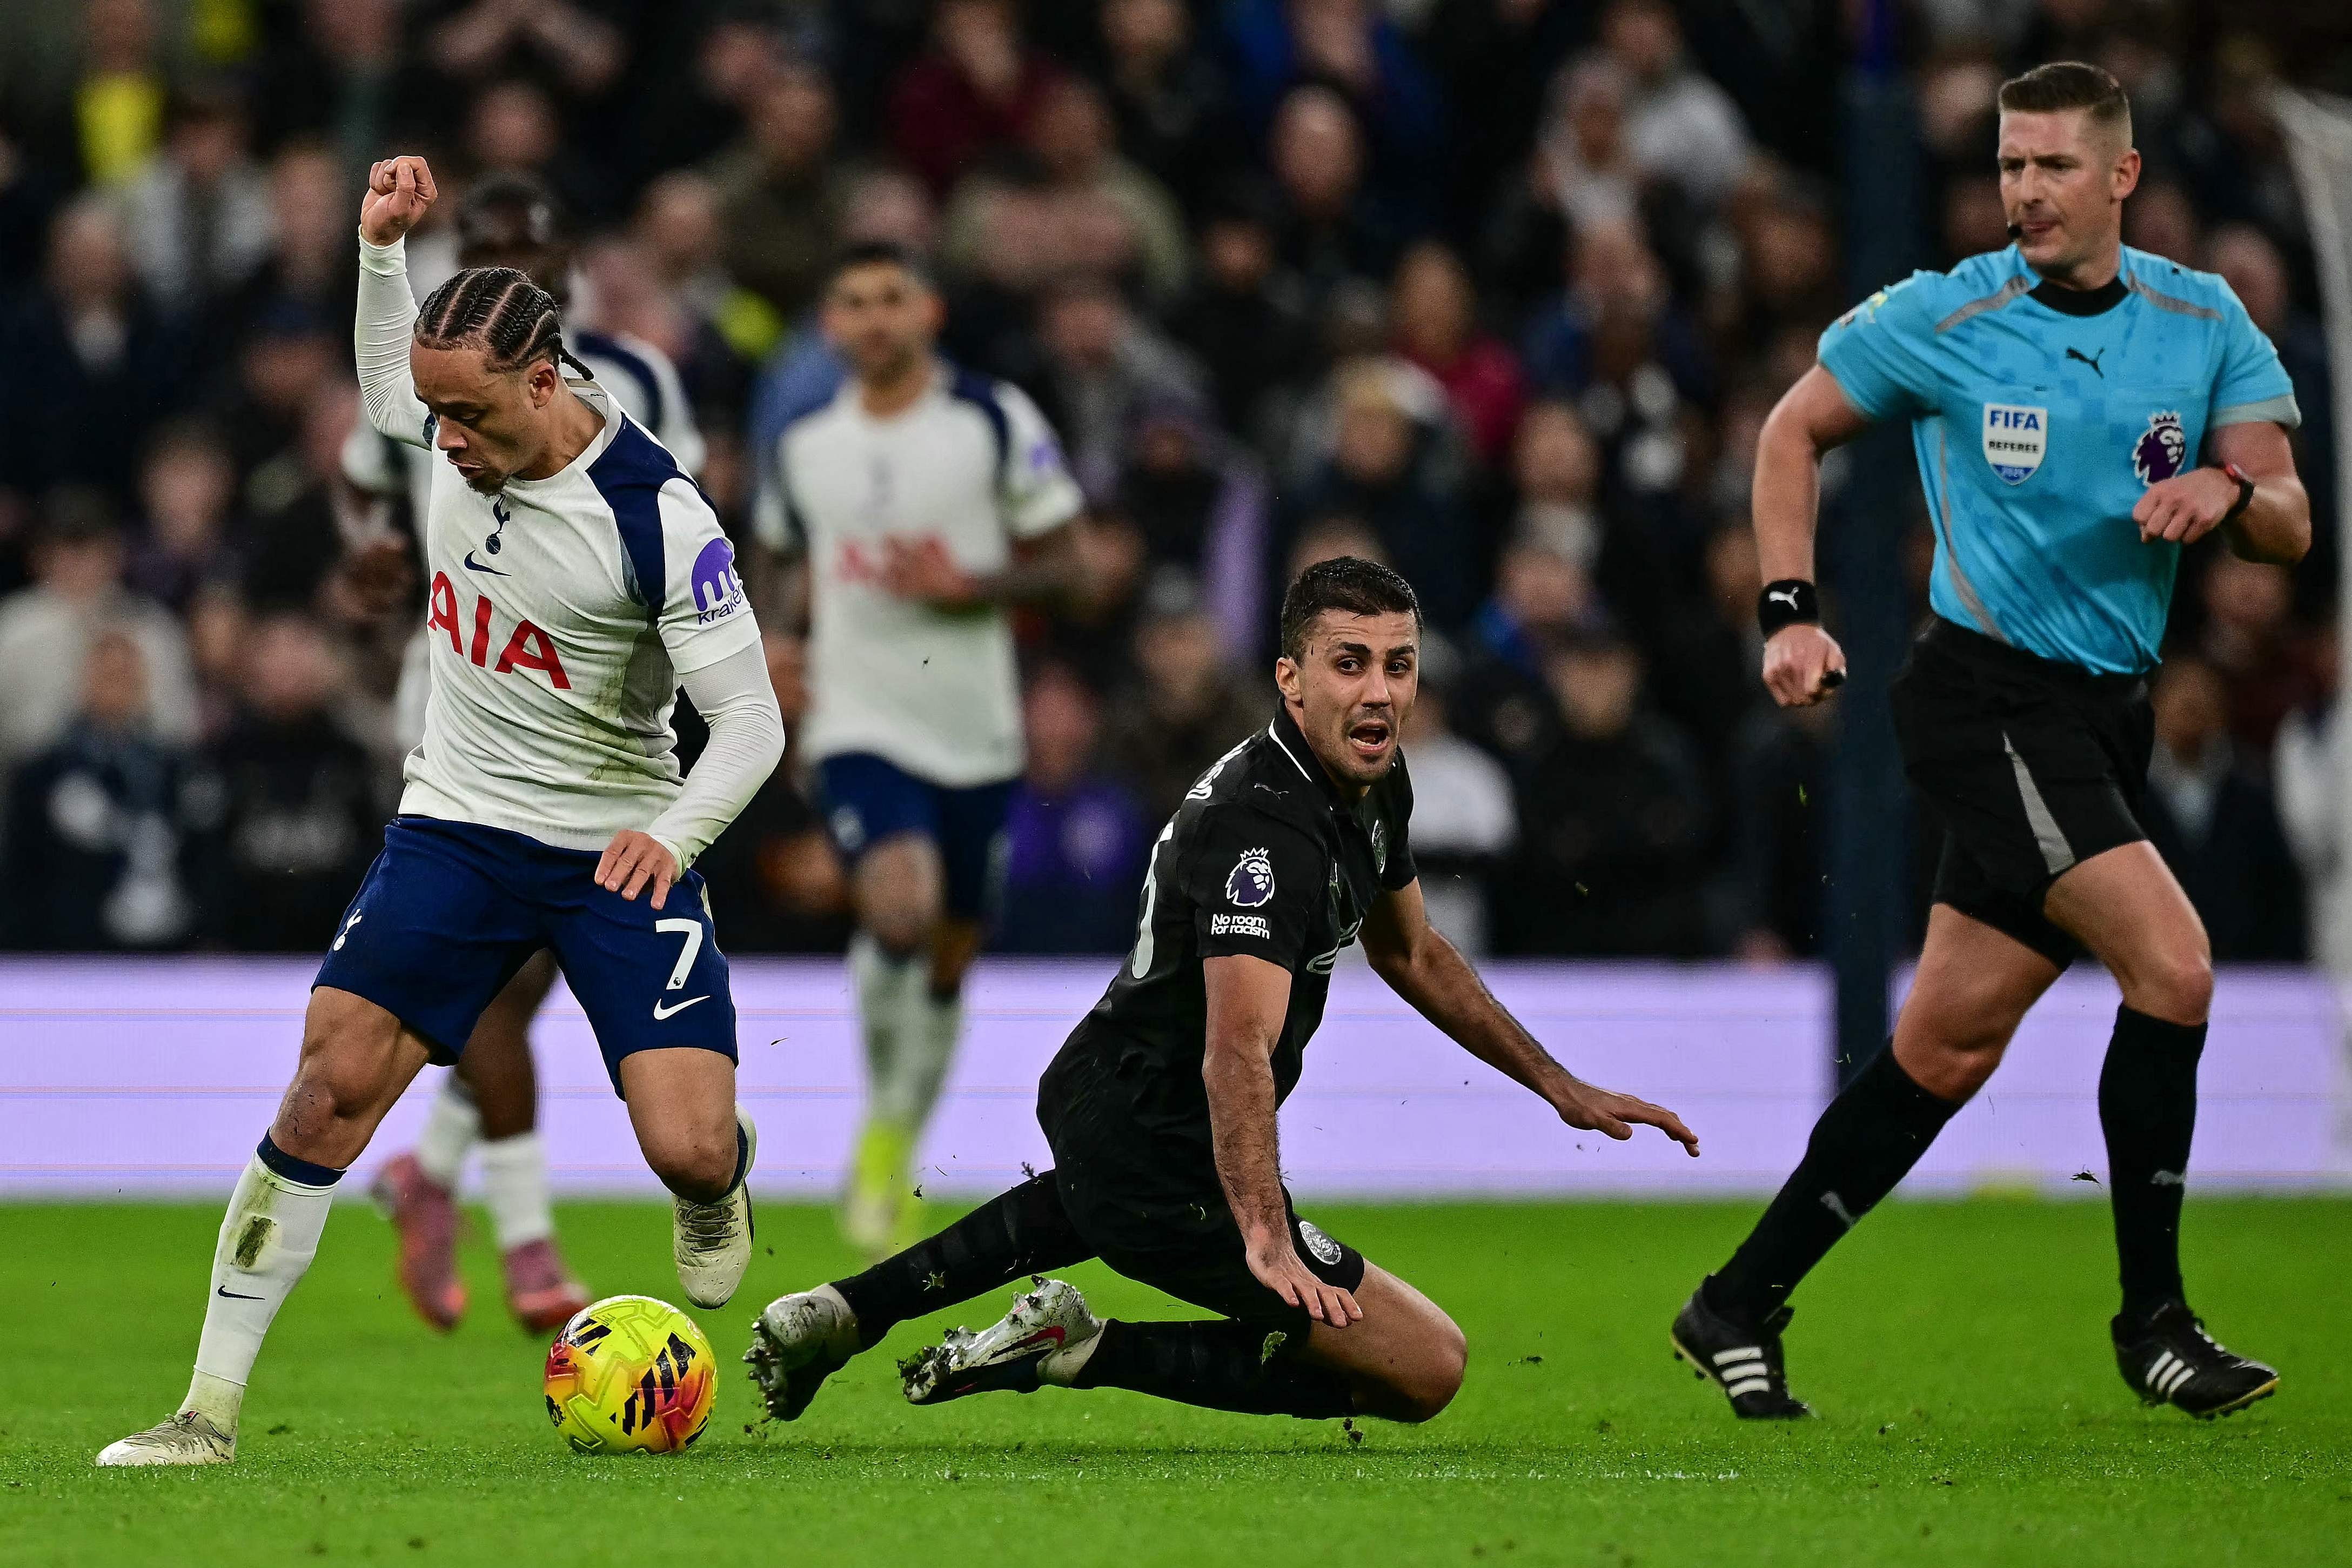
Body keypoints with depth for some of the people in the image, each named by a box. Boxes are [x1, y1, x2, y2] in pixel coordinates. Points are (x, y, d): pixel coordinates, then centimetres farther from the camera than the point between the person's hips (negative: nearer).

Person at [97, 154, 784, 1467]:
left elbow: (752, 722, -18)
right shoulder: (459, 433, -4)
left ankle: (723, 1175, 25)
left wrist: (673, 833, -36)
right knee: (331, 1088, -11)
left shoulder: (659, 517, -21)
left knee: (690, 1153, -16)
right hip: (458, 822, 4)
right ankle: (213, 1408, -7)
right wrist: (382, 245, 10)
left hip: (622, 851, -4)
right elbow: (384, 387, 24)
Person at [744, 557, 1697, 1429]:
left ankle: (848, 1312, 36)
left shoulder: (1375, 784, 3)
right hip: (1155, 1164, -10)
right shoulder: (1265, 832, -29)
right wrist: (1266, 1240, -51)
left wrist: (1560, 1087, 19)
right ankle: (1085, 1352, -10)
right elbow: (1236, 1052, -41)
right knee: (1429, 1367, -10)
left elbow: (1410, 953, 21)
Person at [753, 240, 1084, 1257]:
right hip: (860, 726, -1)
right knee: (900, 910, -26)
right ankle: (882, 1118, -4)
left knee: (949, 960, 10)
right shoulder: (803, 445, 5)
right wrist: (792, 639, 4)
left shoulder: (995, 421, -3)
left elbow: (1061, 562, -1)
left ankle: (896, 1160, 31)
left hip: (975, 734, 1)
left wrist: (971, 587, -18)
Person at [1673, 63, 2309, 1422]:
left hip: (2109, 715, 5)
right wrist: (1791, 612, -3)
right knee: (2174, 963, -20)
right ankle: (2153, 1317, -10)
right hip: (1988, 690, -5)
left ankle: (1742, 1306, 16)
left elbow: (2292, 528, 2)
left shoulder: (2205, 321, 5)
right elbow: (1795, 431, 8)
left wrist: (2229, 491, -21)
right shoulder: (1944, 318, -5)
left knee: (1951, 1048, 6)